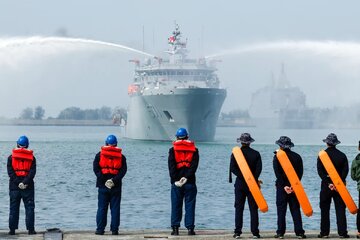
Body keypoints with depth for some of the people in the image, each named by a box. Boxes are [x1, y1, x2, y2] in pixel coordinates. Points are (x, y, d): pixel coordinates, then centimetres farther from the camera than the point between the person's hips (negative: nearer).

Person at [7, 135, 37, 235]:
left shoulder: (11, 157, 4)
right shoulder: (31, 158, 4)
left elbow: (10, 172, -4)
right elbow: (32, 172, -6)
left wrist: (18, 183, -9)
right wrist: (25, 182, -12)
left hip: (14, 186, 1)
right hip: (28, 187, 0)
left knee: (13, 208, 6)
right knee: (29, 207, 3)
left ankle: (12, 229, 4)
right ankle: (30, 229, -1)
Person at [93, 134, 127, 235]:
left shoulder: (99, 155, 3)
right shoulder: (121, 156, 4)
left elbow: (96, 169, -6)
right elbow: (123, 170, -6)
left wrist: (103, 180, -9)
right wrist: (114, 180, -12)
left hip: (103, 186, 0)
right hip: (116, 187, 0)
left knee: (102, 208, 5)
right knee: (115, 208, 5)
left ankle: (100, 229, 2)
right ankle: (114, 230, 3)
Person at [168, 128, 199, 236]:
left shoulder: (173, 150, 3)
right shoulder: (194, 150, 5)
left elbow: (171, 166, -6)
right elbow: (194, 165, -7)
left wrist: (175, 180, -9)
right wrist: (186, 177, -12)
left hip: (176, 182, 0)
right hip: (190, 182, 0)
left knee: (176, 206, 5)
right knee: (190, 206, 3)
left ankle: (175, 228, 3)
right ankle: (190, 228, -1)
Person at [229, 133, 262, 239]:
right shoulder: (256, 154, 1)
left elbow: (232, 168, -9)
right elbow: (259, 169, -7)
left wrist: (243, 177, -10)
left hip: (240, 183, 0)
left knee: (238, 208, 4)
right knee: (253, 209, 3)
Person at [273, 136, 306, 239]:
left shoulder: (277, 157, -5)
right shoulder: (297, 157, 5)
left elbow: (277, 173, -10)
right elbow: (300, 172, -1)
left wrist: (284, 186, -10)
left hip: (282, 187, -3)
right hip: (295, 187, 3)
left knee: (281, 210, 1)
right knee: (295, 209, 6)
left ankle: (280, 233, -1)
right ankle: (299, 232, 3)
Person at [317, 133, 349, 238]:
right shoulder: (342, 155, 2)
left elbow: (320, 171, -9)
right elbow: (345, 170, -5)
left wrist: (328, 183, -11)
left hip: (326, 185, -1)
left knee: (325, 210, 5)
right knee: (340, 210, 4)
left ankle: (324, 232, 4)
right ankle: (342, 232, 1)